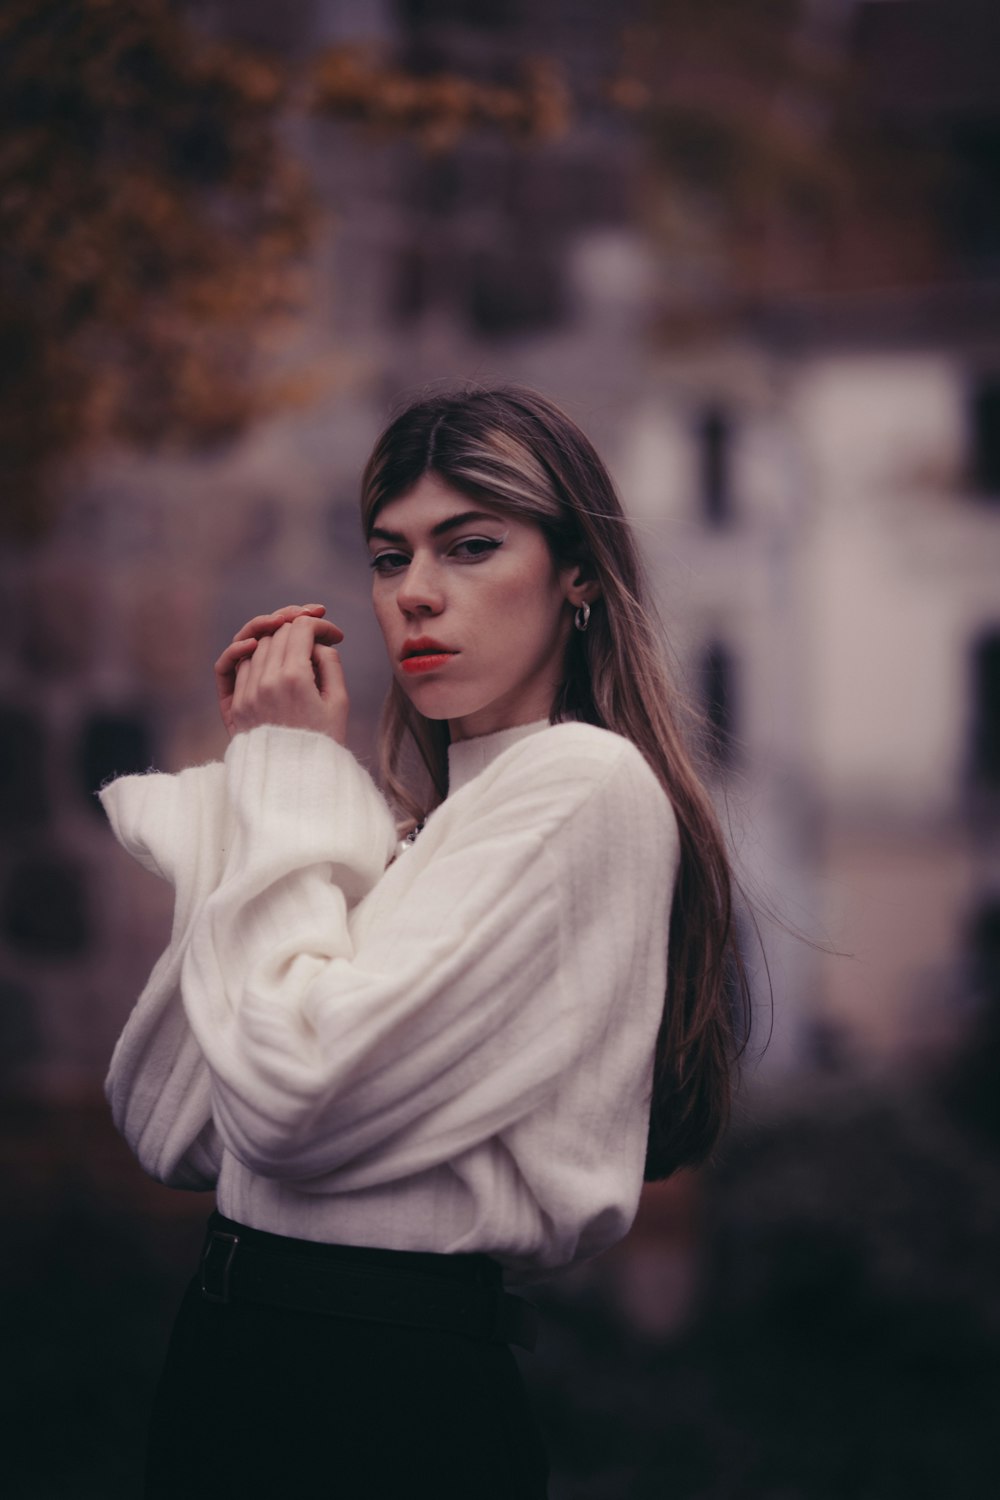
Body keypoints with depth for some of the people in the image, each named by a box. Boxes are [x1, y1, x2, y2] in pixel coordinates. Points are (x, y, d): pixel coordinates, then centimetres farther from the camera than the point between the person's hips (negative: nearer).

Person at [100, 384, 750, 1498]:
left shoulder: (586, 782, -13)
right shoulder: (421, 812, 13)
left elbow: (294, 1096, -22)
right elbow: (170, 1131, 6)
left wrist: (293, 773, -9)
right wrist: (262, 769, 6)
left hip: (388, 1405, -8)